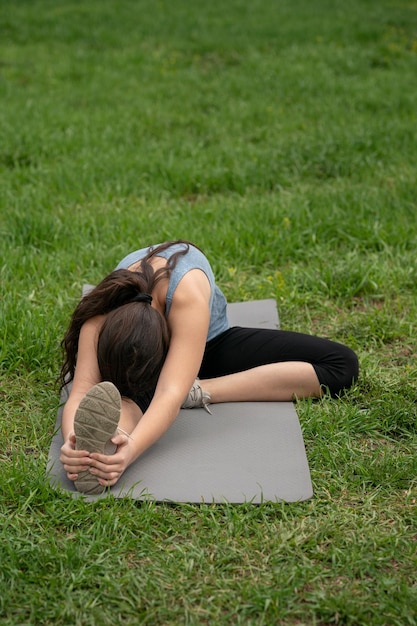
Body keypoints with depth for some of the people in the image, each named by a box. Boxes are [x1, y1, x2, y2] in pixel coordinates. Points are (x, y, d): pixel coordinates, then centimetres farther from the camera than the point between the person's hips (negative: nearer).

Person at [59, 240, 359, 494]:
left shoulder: (186, 294, -44)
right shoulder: (99, 315, -35)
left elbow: (171, 394, -54)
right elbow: (82, 391, -42)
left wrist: (131, 451, -70)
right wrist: (73, 442, -65)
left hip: (209, 342, 1)